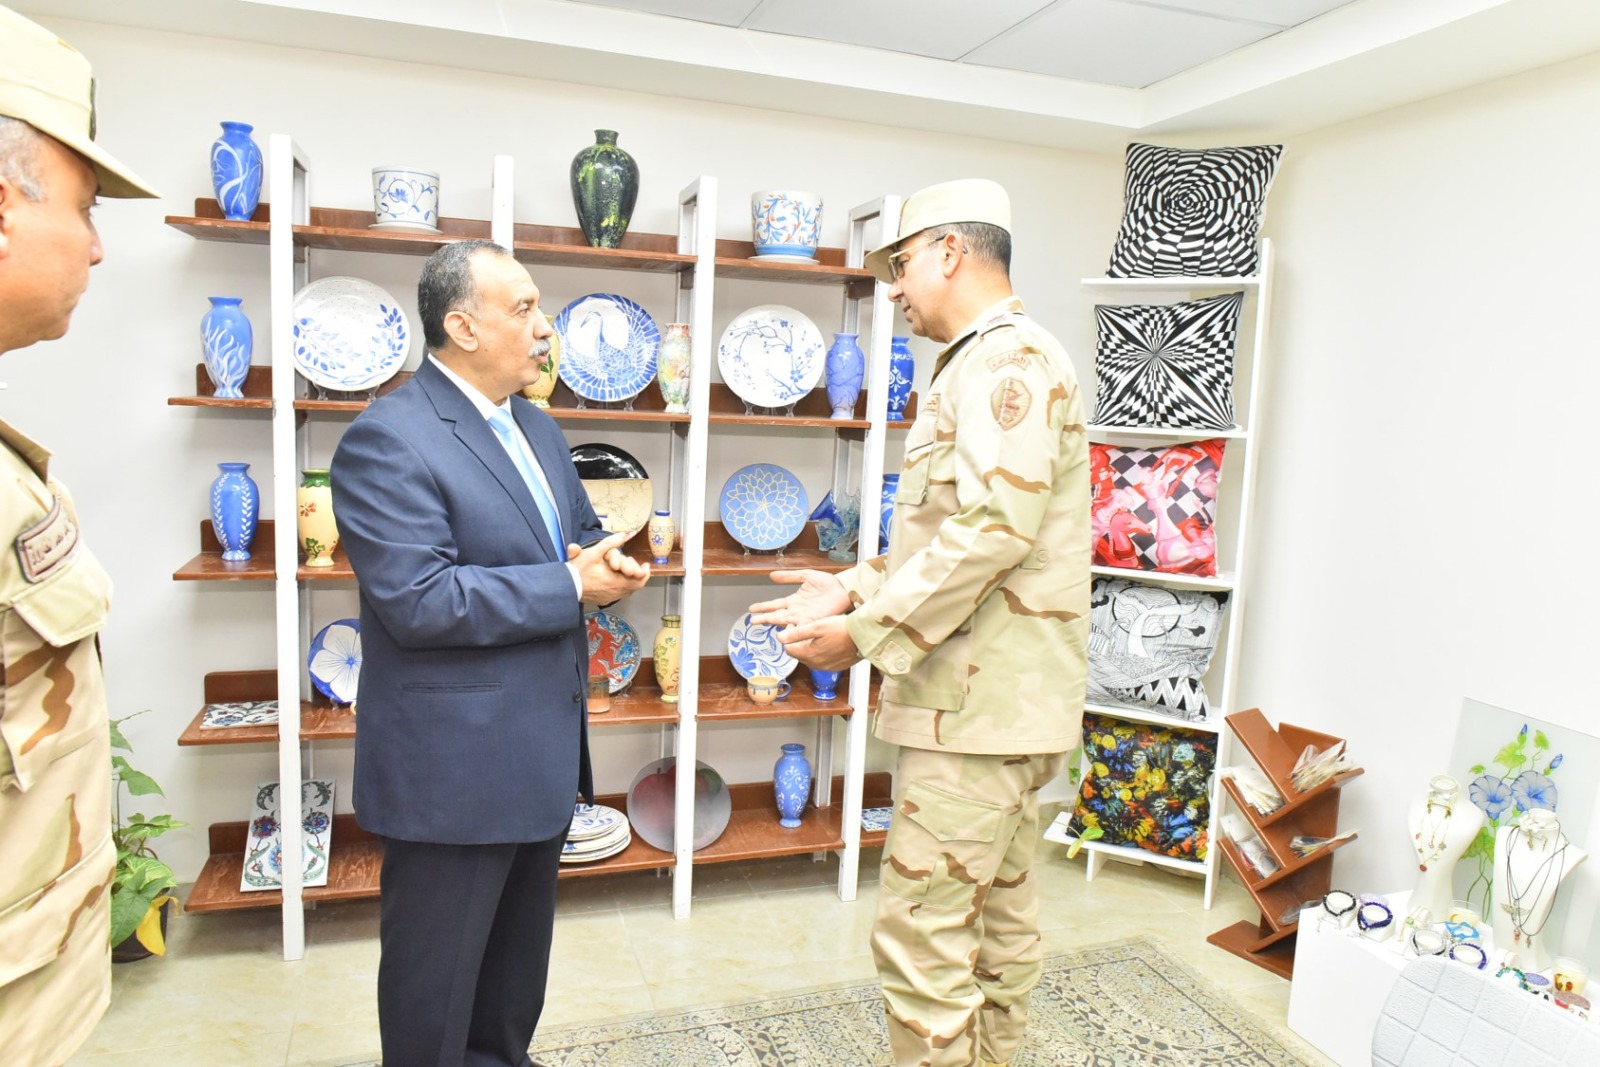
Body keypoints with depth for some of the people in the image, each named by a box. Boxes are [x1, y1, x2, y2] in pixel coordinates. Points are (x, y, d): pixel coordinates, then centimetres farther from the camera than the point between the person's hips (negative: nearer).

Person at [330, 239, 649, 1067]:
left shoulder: (538, 428, 10)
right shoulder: (387, 440, -17)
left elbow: (579, 535, 19)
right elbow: (417, 601, -26)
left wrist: (605, 562, -5)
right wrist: (570, 587, -21)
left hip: (542, 755, 9)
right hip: (453, 768, -8)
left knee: (519, 957, 25)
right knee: (436, 978, 12)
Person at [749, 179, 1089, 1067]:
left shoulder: (1009, 360, -13)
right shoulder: (984, 365, 20)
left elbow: (992, 528, -25)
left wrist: (866, 635, -19)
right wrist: (850, 588, 6)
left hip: (981, 702, -11)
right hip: (998, 698, 11)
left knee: (921, 934, -3)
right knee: (996, 922, 19)